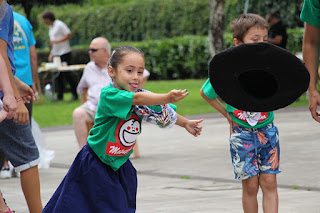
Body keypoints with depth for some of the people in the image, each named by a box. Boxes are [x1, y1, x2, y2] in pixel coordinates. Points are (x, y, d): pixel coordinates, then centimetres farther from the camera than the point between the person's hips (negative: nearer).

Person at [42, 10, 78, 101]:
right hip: (56, 54, 8)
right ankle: (59, 96, 7)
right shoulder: (51, 27, 17)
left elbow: (69, 35, -15)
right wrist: (51, 53, 19)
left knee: (66, 74, -9)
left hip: (64, 53, -8)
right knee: (58, 75, 5)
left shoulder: (60, 25, -9)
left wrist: (57, 41, -21)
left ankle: (75, 94, -1)